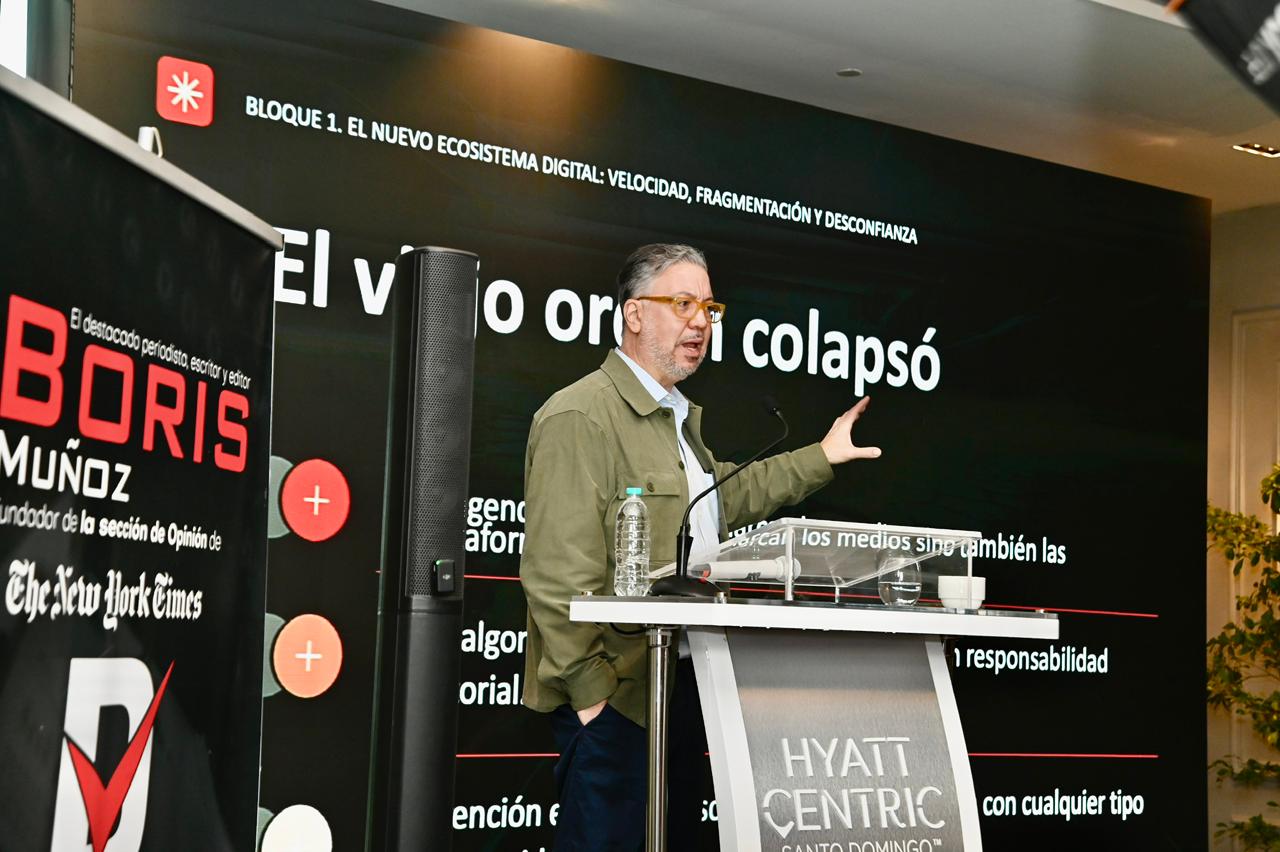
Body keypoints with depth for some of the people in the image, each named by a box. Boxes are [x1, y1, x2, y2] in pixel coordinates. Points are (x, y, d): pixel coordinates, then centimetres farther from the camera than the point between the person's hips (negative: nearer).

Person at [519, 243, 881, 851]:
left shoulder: (680, 418, 19)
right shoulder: (579, 416, -14)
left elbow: (726, 498, 36)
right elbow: (557, 574, -19)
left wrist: (821, 458, 36)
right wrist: (590, 690, -21)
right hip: (614, 703, -10)